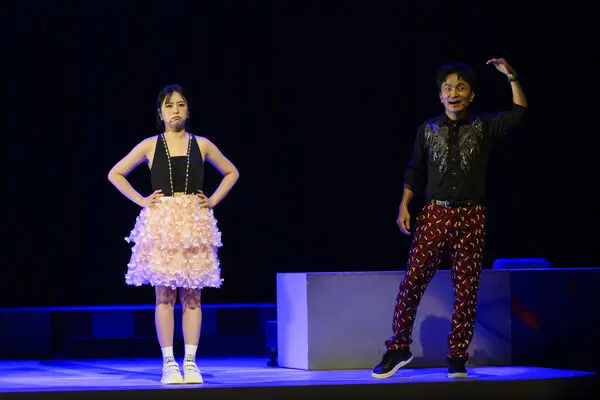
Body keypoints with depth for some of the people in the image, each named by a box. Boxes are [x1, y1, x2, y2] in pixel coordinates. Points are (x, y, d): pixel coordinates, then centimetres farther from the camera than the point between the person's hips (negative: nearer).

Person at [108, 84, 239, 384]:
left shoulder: (201, 145, 7)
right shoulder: (150, 146, 4)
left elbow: (231, 173, 19)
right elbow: (115, 174, 9)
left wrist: (213, 200, 7)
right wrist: (141, 200, 0)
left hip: (194, 224, 1)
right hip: (161, 223, -1)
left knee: (192, 294, 0)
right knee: (164, 294, -3)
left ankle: (190, 362, 2)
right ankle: (169, 363, -2)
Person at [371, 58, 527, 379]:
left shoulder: (484, 127, 6)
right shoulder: (428, 130, 9)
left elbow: (520, 113, -6)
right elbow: (415, 171, 13)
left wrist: (511, 77, -11)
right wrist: (404, 206, 3)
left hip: (471, 217, 0)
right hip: (434, 213, 1)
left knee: (466, 289, 0)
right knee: (412, 281, -7)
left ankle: (457, 357, 10)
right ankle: (399, 349, 6)